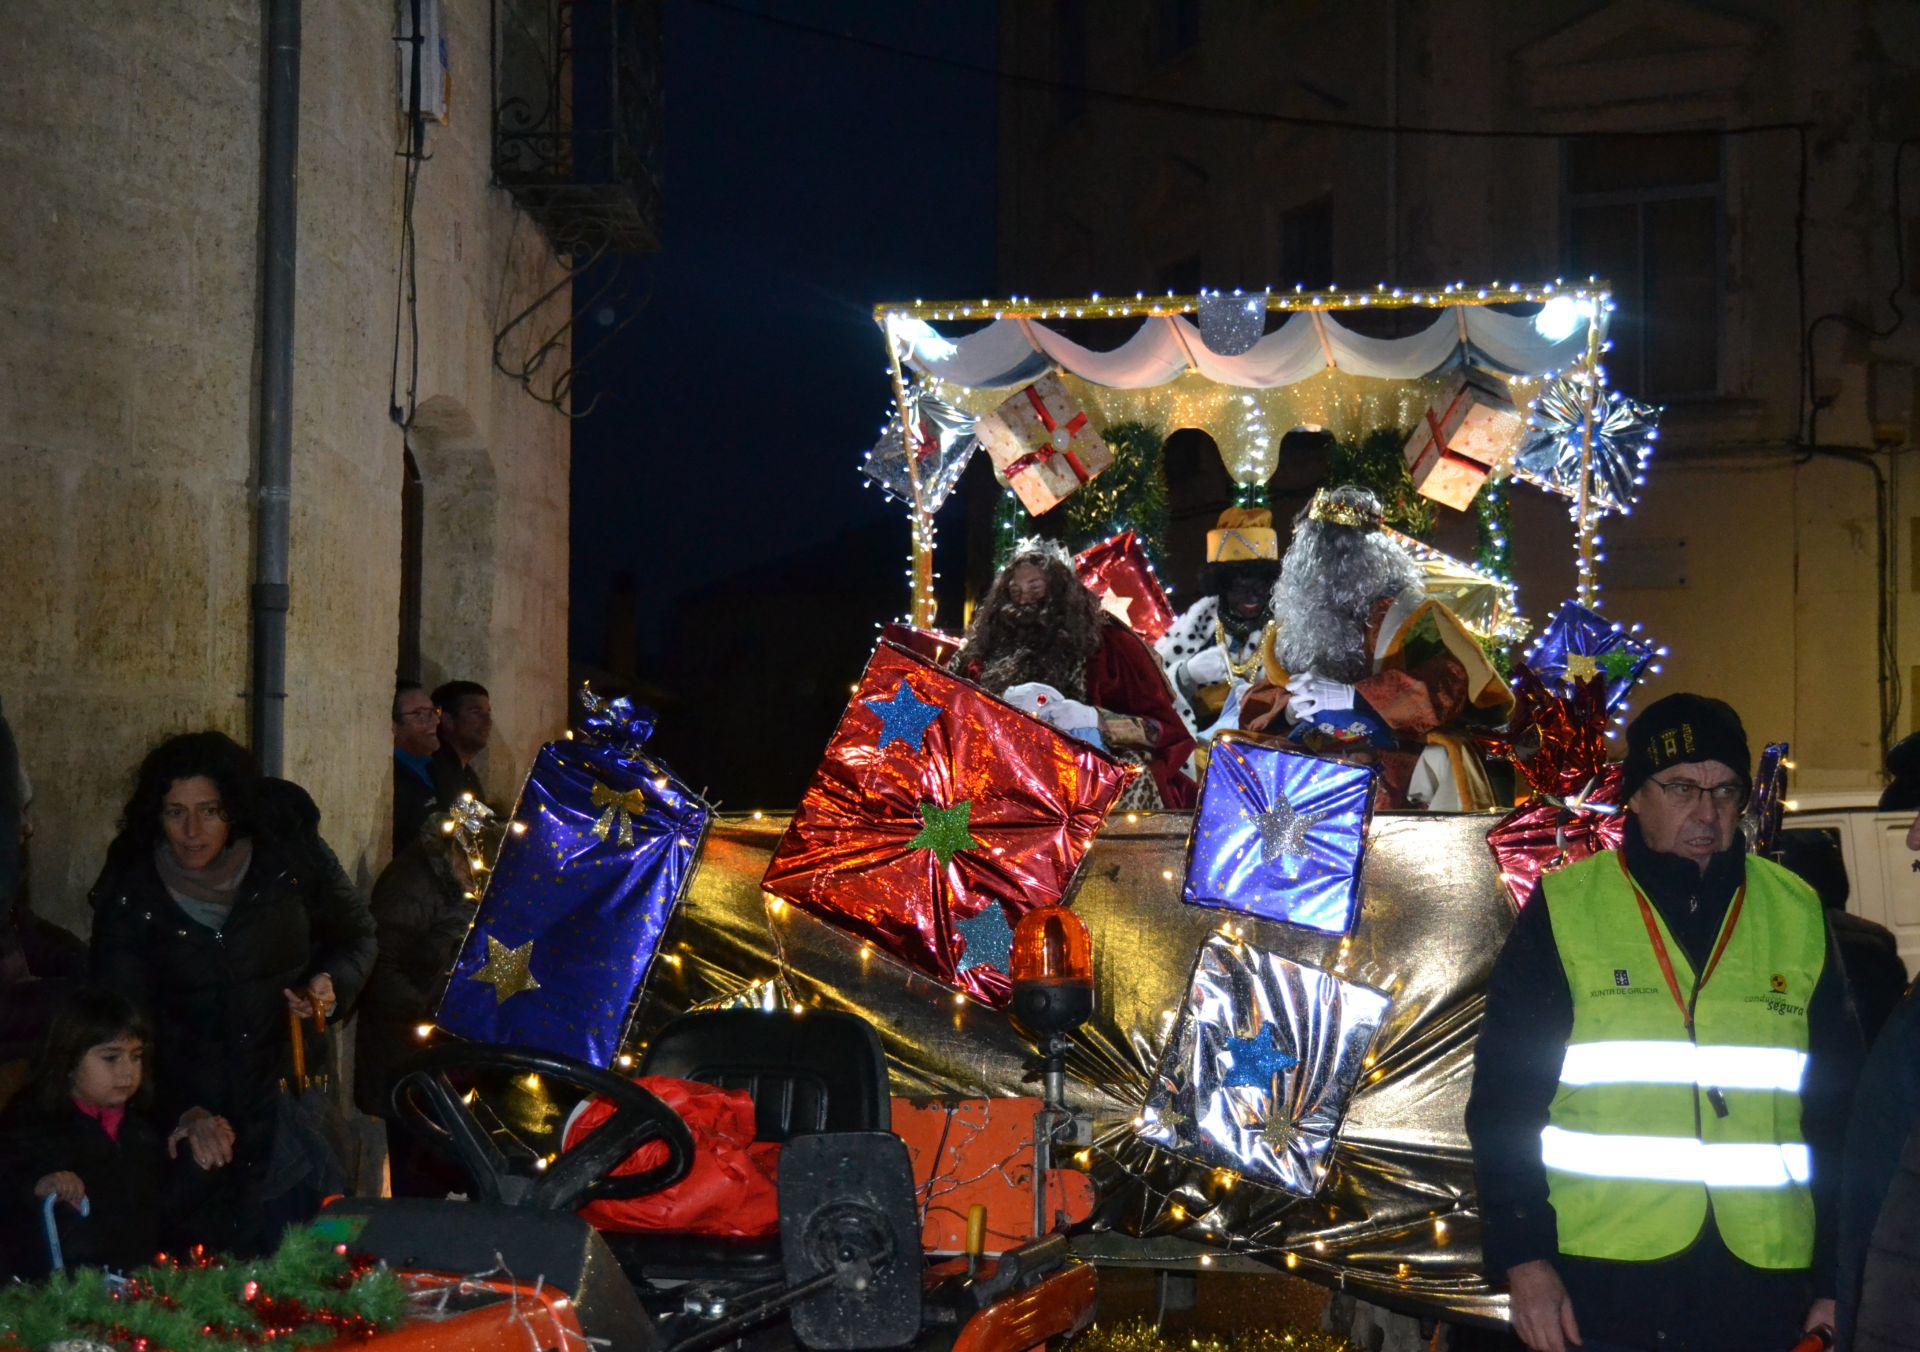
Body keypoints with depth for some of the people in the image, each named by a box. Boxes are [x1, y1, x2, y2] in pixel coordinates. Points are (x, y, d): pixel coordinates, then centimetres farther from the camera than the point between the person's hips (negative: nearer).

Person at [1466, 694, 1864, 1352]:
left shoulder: (1797, 915, 8)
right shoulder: (1564, 909, 0)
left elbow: (1839, 1113, 11)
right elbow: (1503, 1103, -1)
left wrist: (1837, 1280, 8)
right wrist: (1524, 1261, -8)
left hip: (1765, 1290, 2)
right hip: (1600, 1290, -2)